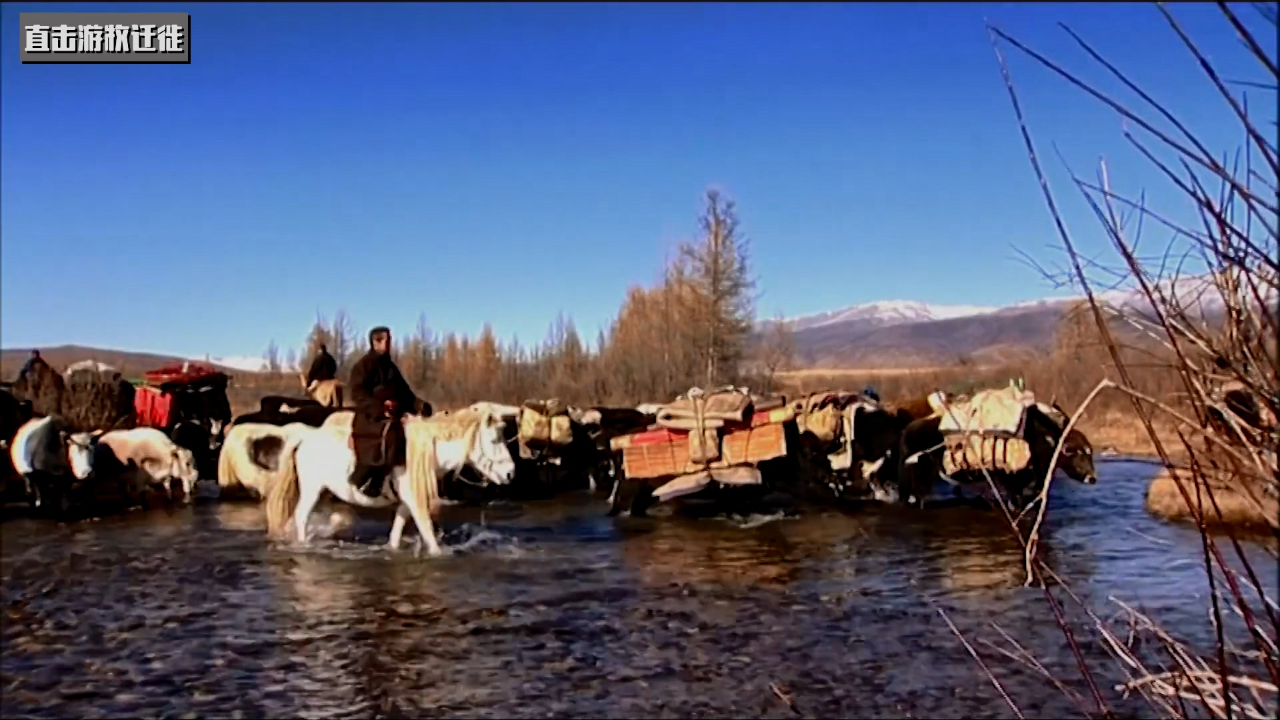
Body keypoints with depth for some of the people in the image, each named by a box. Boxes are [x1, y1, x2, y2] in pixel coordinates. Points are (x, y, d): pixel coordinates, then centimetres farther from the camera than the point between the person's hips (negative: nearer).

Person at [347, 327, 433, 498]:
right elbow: (358, 393, -11)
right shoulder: (364, 364, 0)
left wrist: (419, 404, 2)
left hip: (394, 414, 8)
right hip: (370, 415, -8)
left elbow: (404, 392, 22)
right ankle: (362, 479, -26)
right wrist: (379, 409, -25)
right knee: (388, 433, -35)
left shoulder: (391, 367, 22)